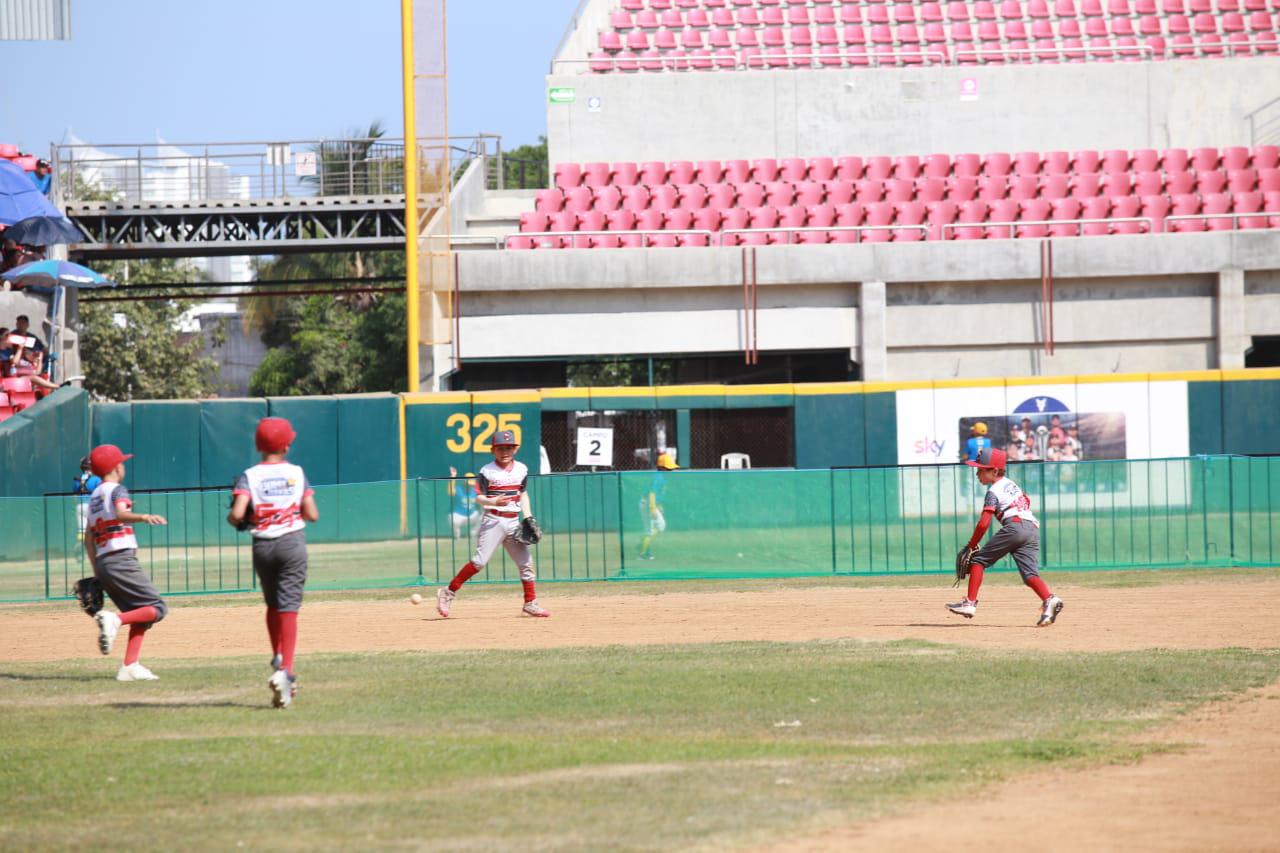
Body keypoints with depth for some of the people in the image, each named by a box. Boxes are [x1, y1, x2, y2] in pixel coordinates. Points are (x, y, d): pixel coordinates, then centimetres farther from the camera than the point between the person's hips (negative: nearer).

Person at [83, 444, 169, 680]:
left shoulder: (94, 497, 21)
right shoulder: (117, 490, -2)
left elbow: (89, 538, 22)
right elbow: (121, 514, -24)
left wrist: (96, 572, 24)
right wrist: (144, 517, -42)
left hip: (102, 563, 8)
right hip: (122, 561, -8)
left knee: (141, 614, 14)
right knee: (158, 607, -7)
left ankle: (130, 667, 1)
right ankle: (114, 619, -27)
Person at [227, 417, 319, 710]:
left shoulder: (249, 476, -4)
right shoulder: (296, 473, 0)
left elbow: (237, 514, -17)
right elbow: (312, 514, -2)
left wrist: (236, 521, 6)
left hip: (263, 545, 1)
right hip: (293, 543, -1)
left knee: (272, 604, 22)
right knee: (288, 607, -5)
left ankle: (278, 660, 21)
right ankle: (285, 671, -17)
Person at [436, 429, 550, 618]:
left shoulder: (521, 469, 9)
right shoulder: (487, 471, -7)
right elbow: (478, 497, -9)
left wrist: (528, 517, 9)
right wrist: (493, 501, -28)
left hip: (514, 521, 5)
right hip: (493, 520, -5)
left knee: (526, 562, 5)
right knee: (480, 561, -14)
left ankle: (530, 603, 15)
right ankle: (448, 593, -6)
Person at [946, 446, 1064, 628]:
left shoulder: (993, 492, 2)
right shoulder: (1011, 484, 25)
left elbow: (983, 524, -6)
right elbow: (1027, 501, 42)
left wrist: (971, 545, 3)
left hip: (1015, 526, -7)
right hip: (1034, 529, 7)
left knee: (979, 559, 5)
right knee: (1030, 572, -4)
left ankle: (970, 602, -1)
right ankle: (1049, 600, -31)